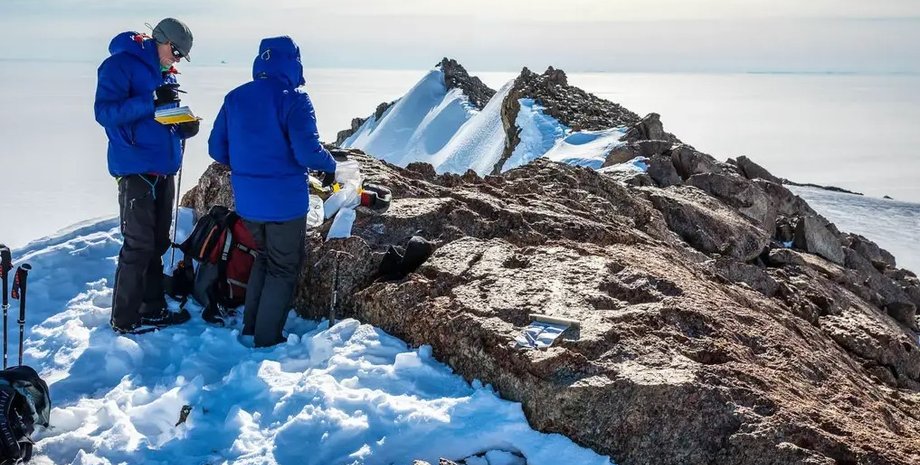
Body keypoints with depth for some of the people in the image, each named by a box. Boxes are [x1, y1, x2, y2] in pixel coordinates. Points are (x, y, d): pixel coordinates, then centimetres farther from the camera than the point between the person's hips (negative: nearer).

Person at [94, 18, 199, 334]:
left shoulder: (166, 73, 15)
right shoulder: (120, 64, -9)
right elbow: (105, 112, -18)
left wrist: (185, 128, 0)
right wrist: (151, 101, -29)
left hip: (164, 170, 8)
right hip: (136, 170, -8)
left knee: (158, 243, 14)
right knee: (139, 245, -7)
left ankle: (153, 308, 25)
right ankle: (124, 318, 4)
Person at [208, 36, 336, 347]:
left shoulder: (235, 98, 2)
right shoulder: (293, 99, -16)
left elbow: (217, 149, 7)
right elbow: (307, 152, -23)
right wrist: (329, 166, -2)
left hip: (247, 201, 6)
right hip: (284, 201, -6)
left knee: (264, 257, 25)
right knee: (284, 267, 10)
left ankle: (250, 327, 28)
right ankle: (267, 339, 14)